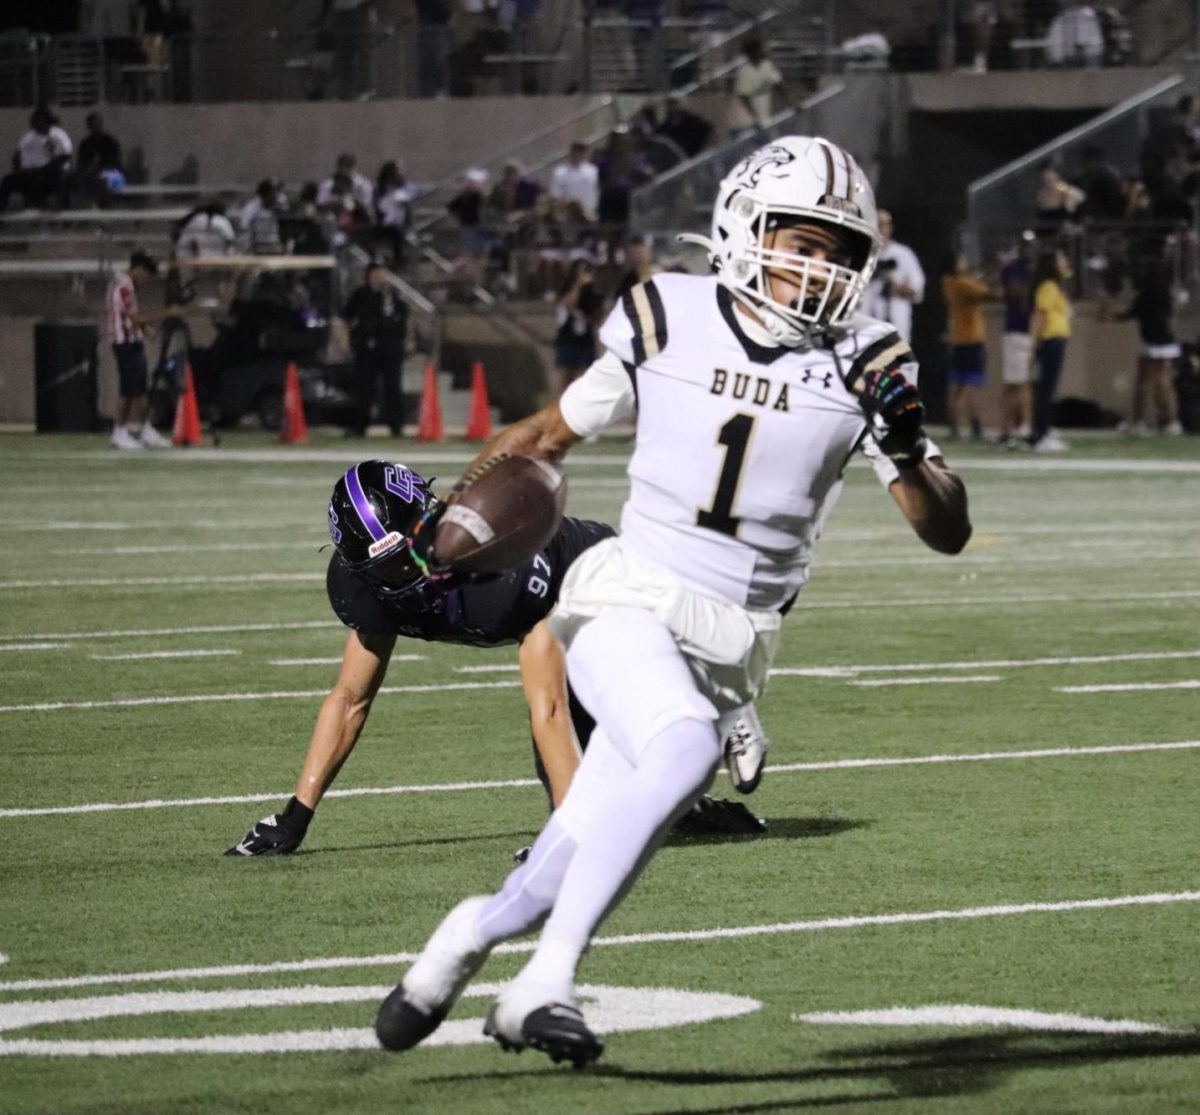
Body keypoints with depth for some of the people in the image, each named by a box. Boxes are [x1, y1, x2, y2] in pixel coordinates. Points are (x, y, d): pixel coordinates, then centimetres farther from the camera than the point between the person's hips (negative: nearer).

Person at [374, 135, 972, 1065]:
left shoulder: (860, 363, -2)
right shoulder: (670, 319, -3)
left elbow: (949, 531, -2)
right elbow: (555, 430, 13)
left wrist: (905, 446, -20)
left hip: (729, 650, 2)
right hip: (627, 603, -2)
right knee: (685, 748, -34)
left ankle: (471, 934, 36)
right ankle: (545, 985, -28)